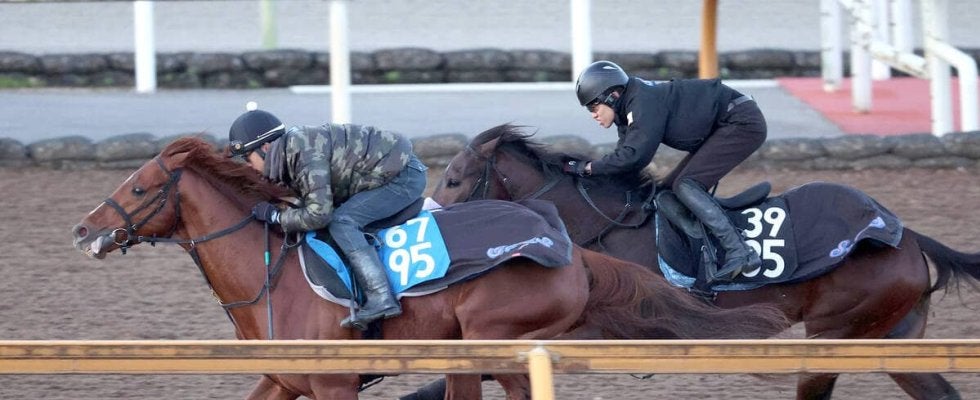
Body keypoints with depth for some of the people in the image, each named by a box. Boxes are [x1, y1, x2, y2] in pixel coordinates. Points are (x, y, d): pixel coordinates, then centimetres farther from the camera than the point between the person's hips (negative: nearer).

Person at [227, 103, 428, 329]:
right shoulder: (290, 151, 7)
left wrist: (275, 216, -17)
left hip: (405, 176, -10)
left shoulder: (303, 152, -24)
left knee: (341, 222, -20)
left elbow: (318, 215, -28)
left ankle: (381, 298, -26)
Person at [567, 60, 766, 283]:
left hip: (743, 122, -10)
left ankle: (740, 254, -26)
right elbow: (624, 158, 9)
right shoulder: (627, 113, 8)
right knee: (668, 190, 8)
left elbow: (633, 157, -27)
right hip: (720, 130, 10)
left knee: (685, 186, -20)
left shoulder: (644, 103, -22)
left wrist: (587, 167, -19)